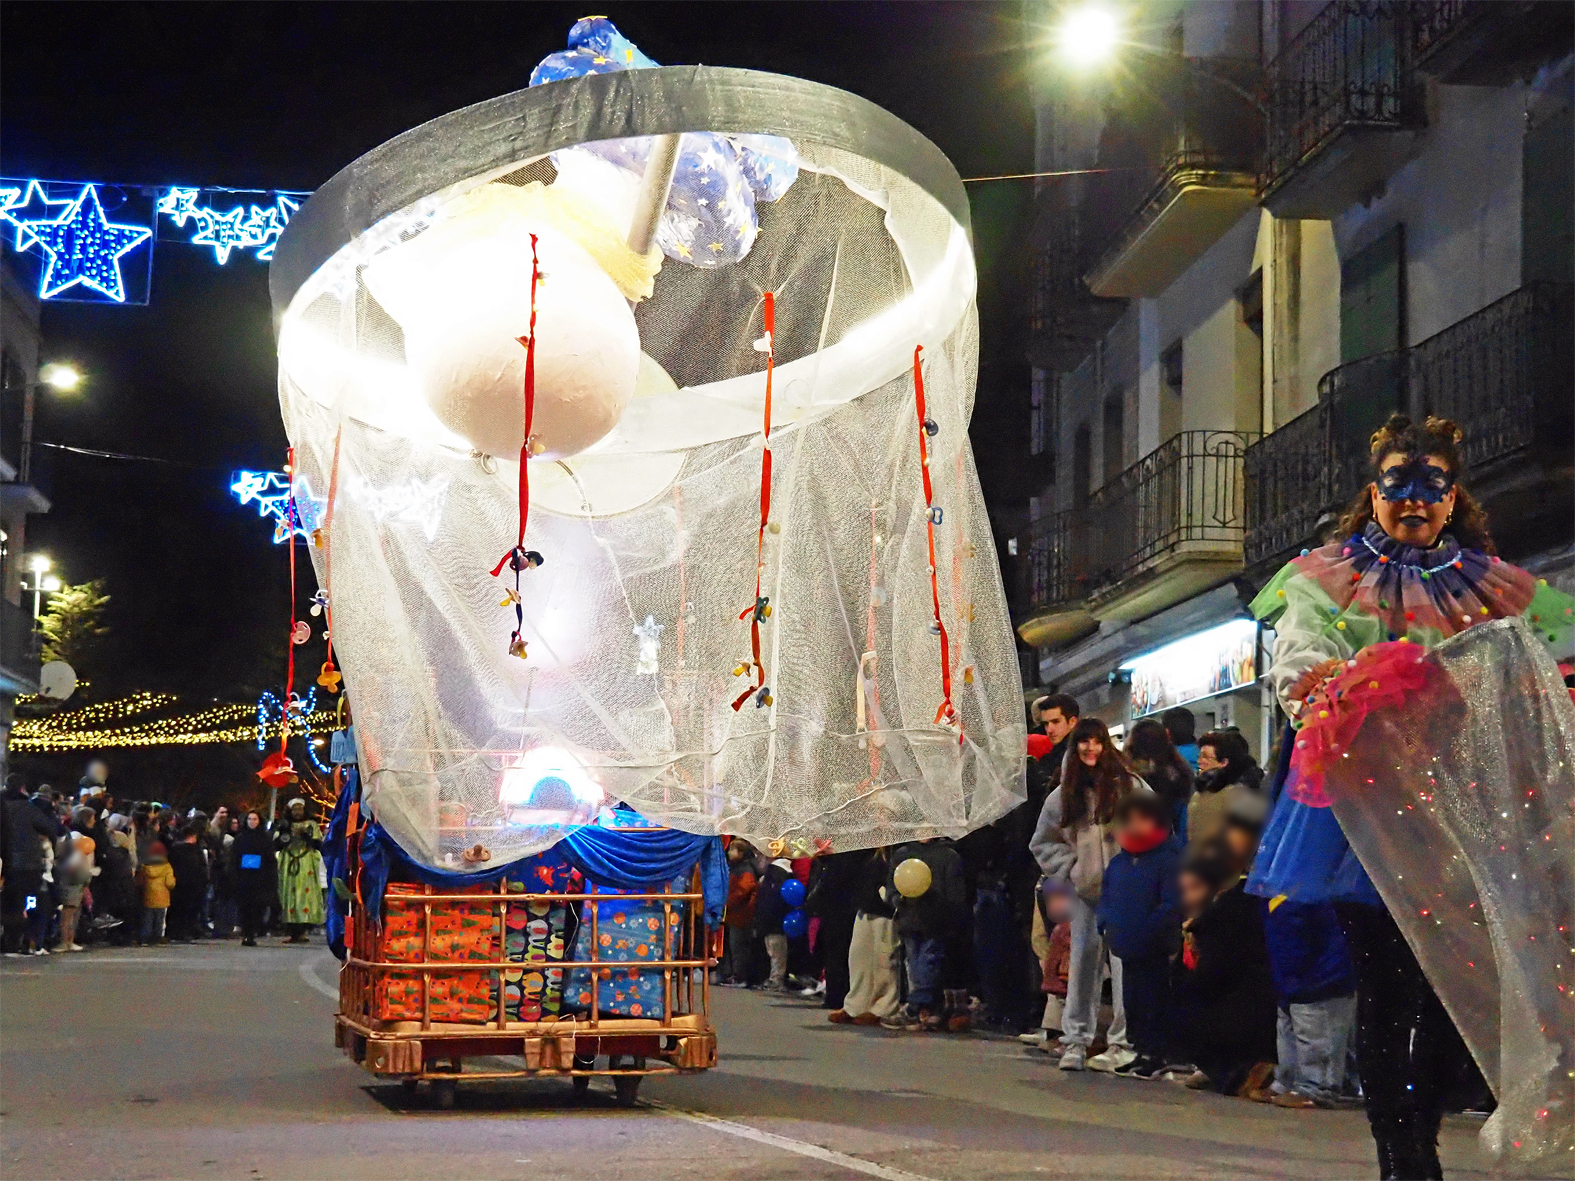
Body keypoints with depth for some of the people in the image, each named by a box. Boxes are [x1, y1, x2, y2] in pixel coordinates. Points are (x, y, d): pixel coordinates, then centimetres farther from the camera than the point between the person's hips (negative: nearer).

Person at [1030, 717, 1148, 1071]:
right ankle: (1075, 1040, 9)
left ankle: (1124, 1042, -4)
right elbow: (1043, 842, 20)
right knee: (1082, 962, 3)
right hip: (1084, 892, 4)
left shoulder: (1130, 786, -1)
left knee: (1125, 963, -8)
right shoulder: (1063, 795, 10)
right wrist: (1069, 867, 6)